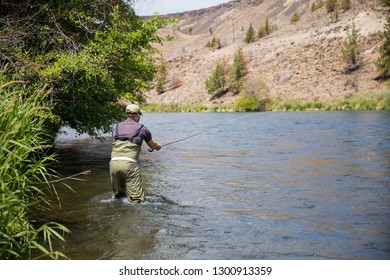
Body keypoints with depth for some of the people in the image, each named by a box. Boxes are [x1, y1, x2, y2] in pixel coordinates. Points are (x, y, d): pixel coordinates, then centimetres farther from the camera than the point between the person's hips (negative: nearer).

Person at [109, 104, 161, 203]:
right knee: (137, 199, -4)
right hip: (129, 164, -4)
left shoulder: (116, 127, 18)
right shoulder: (142, 128, 9)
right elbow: (153, 146, 23)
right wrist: (158, 146, 48)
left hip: (114, 162, 4)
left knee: (118, 195, 22)